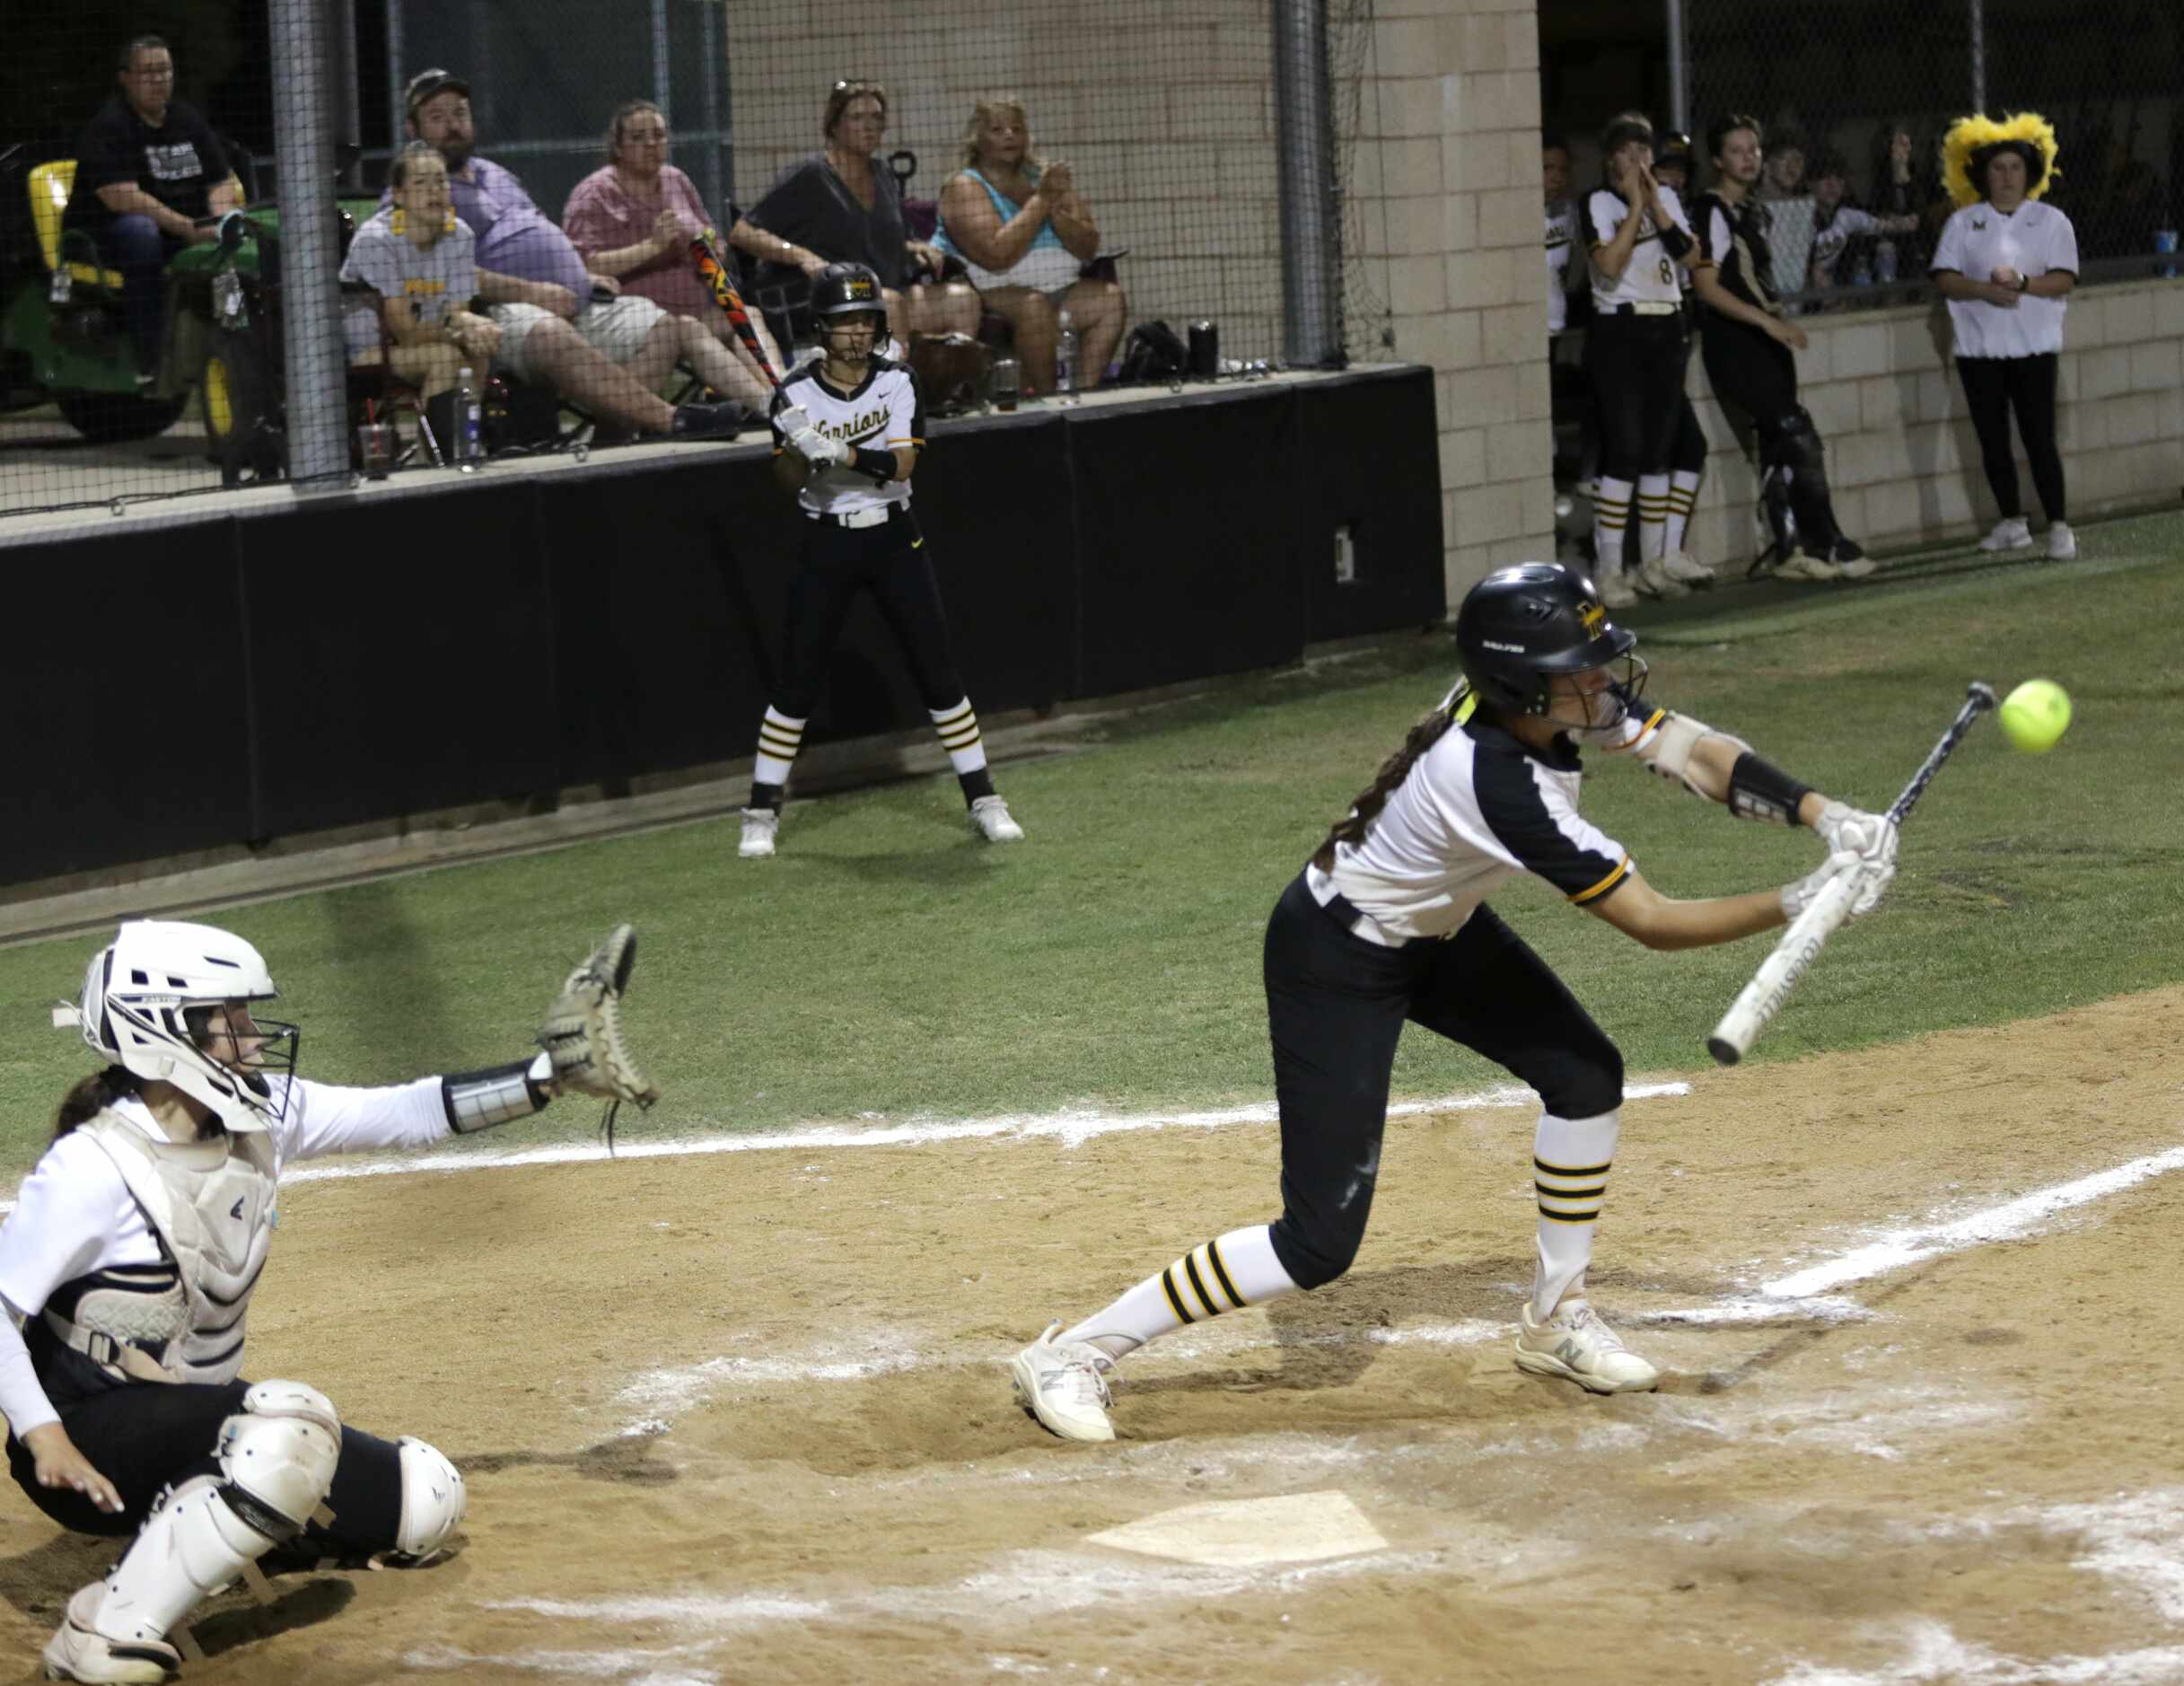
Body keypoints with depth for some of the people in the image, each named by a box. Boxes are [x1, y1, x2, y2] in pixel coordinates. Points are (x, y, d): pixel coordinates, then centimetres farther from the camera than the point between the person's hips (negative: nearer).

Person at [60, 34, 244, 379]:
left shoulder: (189, 120, 15)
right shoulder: (108, 128, -8)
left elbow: (222, 182, 12)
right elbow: (122, 198, -21)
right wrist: (188, 229, -28)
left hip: (186, 237, 6)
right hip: (106, 239, -6)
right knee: (140, 231, -40)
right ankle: (149, 361, -42)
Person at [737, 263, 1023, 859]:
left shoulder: (897, 381, -4)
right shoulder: (797, 393, -5)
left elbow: (901, 463, -16)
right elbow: (789, 479, -10)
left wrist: (837, 452, -30)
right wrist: (800, 448, -32)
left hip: (894, 541, 1)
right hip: (826, 546, -1)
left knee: (938, 672, 1)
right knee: (797, 682, -1)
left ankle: (983, 801, 10)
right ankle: (762, 814, 7)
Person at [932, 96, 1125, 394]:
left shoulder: (1044, 177, 13)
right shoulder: (964, 187, -6)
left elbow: (1089, 247, 6)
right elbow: (997, 256, -21)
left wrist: (1056, 210, -14)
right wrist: (1041, 201, -17)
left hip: (1055, 288, 7)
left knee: (1111, 298, -15)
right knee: (1034, 305, -35)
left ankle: (1084, 391, -21)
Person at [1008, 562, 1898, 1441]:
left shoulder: (1567, 698, -16)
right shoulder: (1498, 781, -38)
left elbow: (1692, 749, -10)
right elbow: (1655, 923, -33)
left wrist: (1825, 815, -23)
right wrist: (1799, 905, -31)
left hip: (1437, 929, 9)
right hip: (1334, 961, -9)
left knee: (1586, 1075, 7)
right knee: (1321, 1242, -10)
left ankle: (1556, 1317, 26)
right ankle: (1078, 1350, -1)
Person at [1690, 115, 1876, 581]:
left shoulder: (1757, 210, 17)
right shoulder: (1714, 212, -11)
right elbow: (1706, 285, -16)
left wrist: (1781, 323, 17)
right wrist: (1767, 321, -20)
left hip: (1767, 343, 9)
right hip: (1735, 344, -9)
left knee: (1778, 447, 7)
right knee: (1802, 441, -12)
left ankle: (1789, 550, 9)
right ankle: (1828, 545, -9)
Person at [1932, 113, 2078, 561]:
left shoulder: (2051, 221, 4)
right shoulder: (1963, 223, 7)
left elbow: (2064, 280, -5)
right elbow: (1945, 279, -2)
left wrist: (2022, 283, -21)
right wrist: (1985, 290, -19)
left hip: (2033, 347, -3)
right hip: (1979, 348, 3)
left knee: (2039, 438, -8)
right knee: (1993, 440, 7)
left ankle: (2059, 527, -6)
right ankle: (2012, 524, 19)